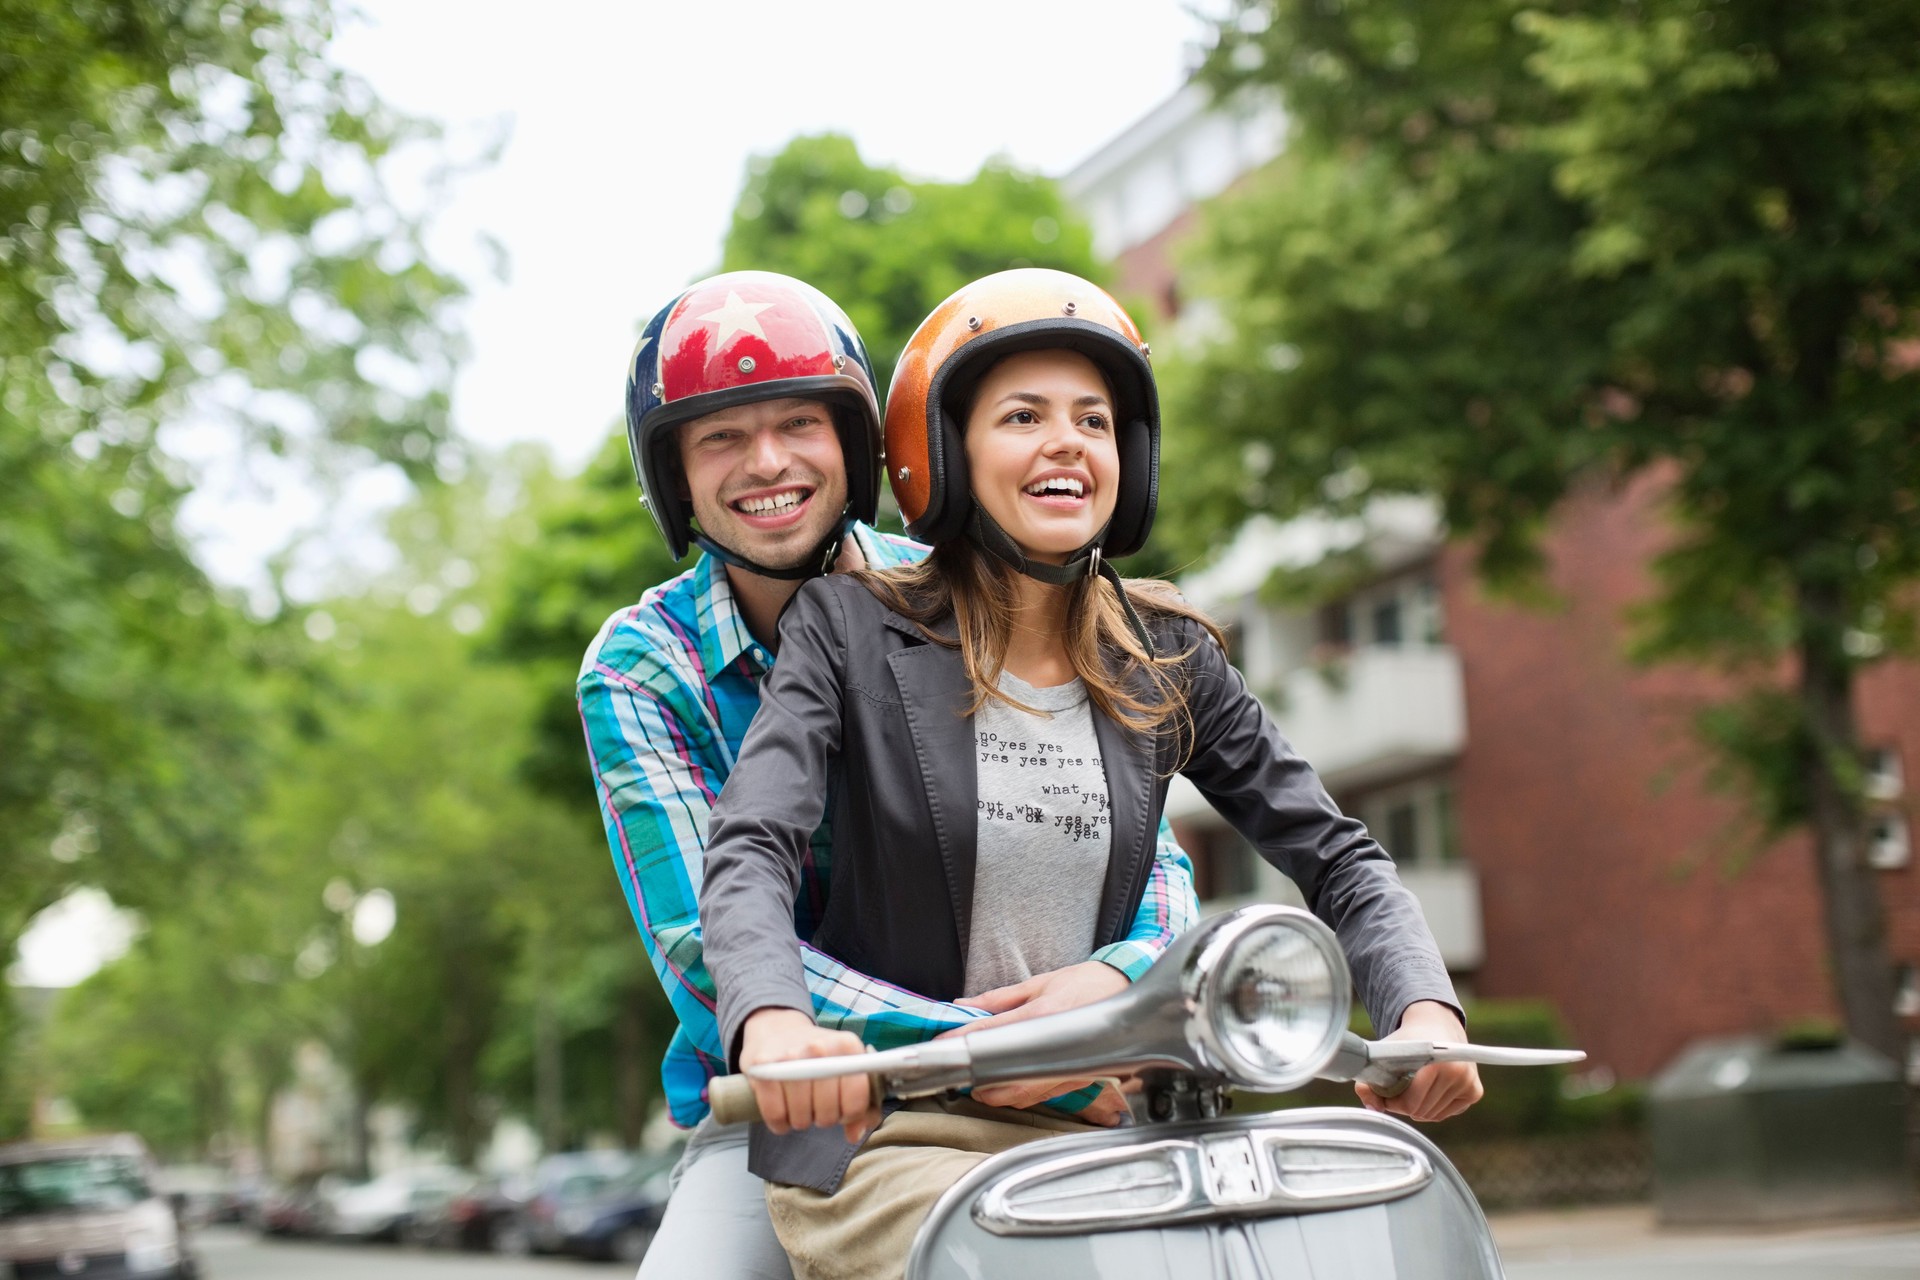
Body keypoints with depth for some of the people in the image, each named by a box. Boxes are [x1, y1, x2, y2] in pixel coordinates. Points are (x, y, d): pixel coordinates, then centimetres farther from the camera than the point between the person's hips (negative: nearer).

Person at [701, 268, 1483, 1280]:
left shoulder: (1165, 658, 7)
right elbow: (748, 851, -15)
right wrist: (774, 1022, -36)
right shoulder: (849, 628, -2)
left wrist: (1425, 1008, -15)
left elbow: (1335, 856, 5)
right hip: (882, 1132, -4)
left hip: (1094, 1122, 4)